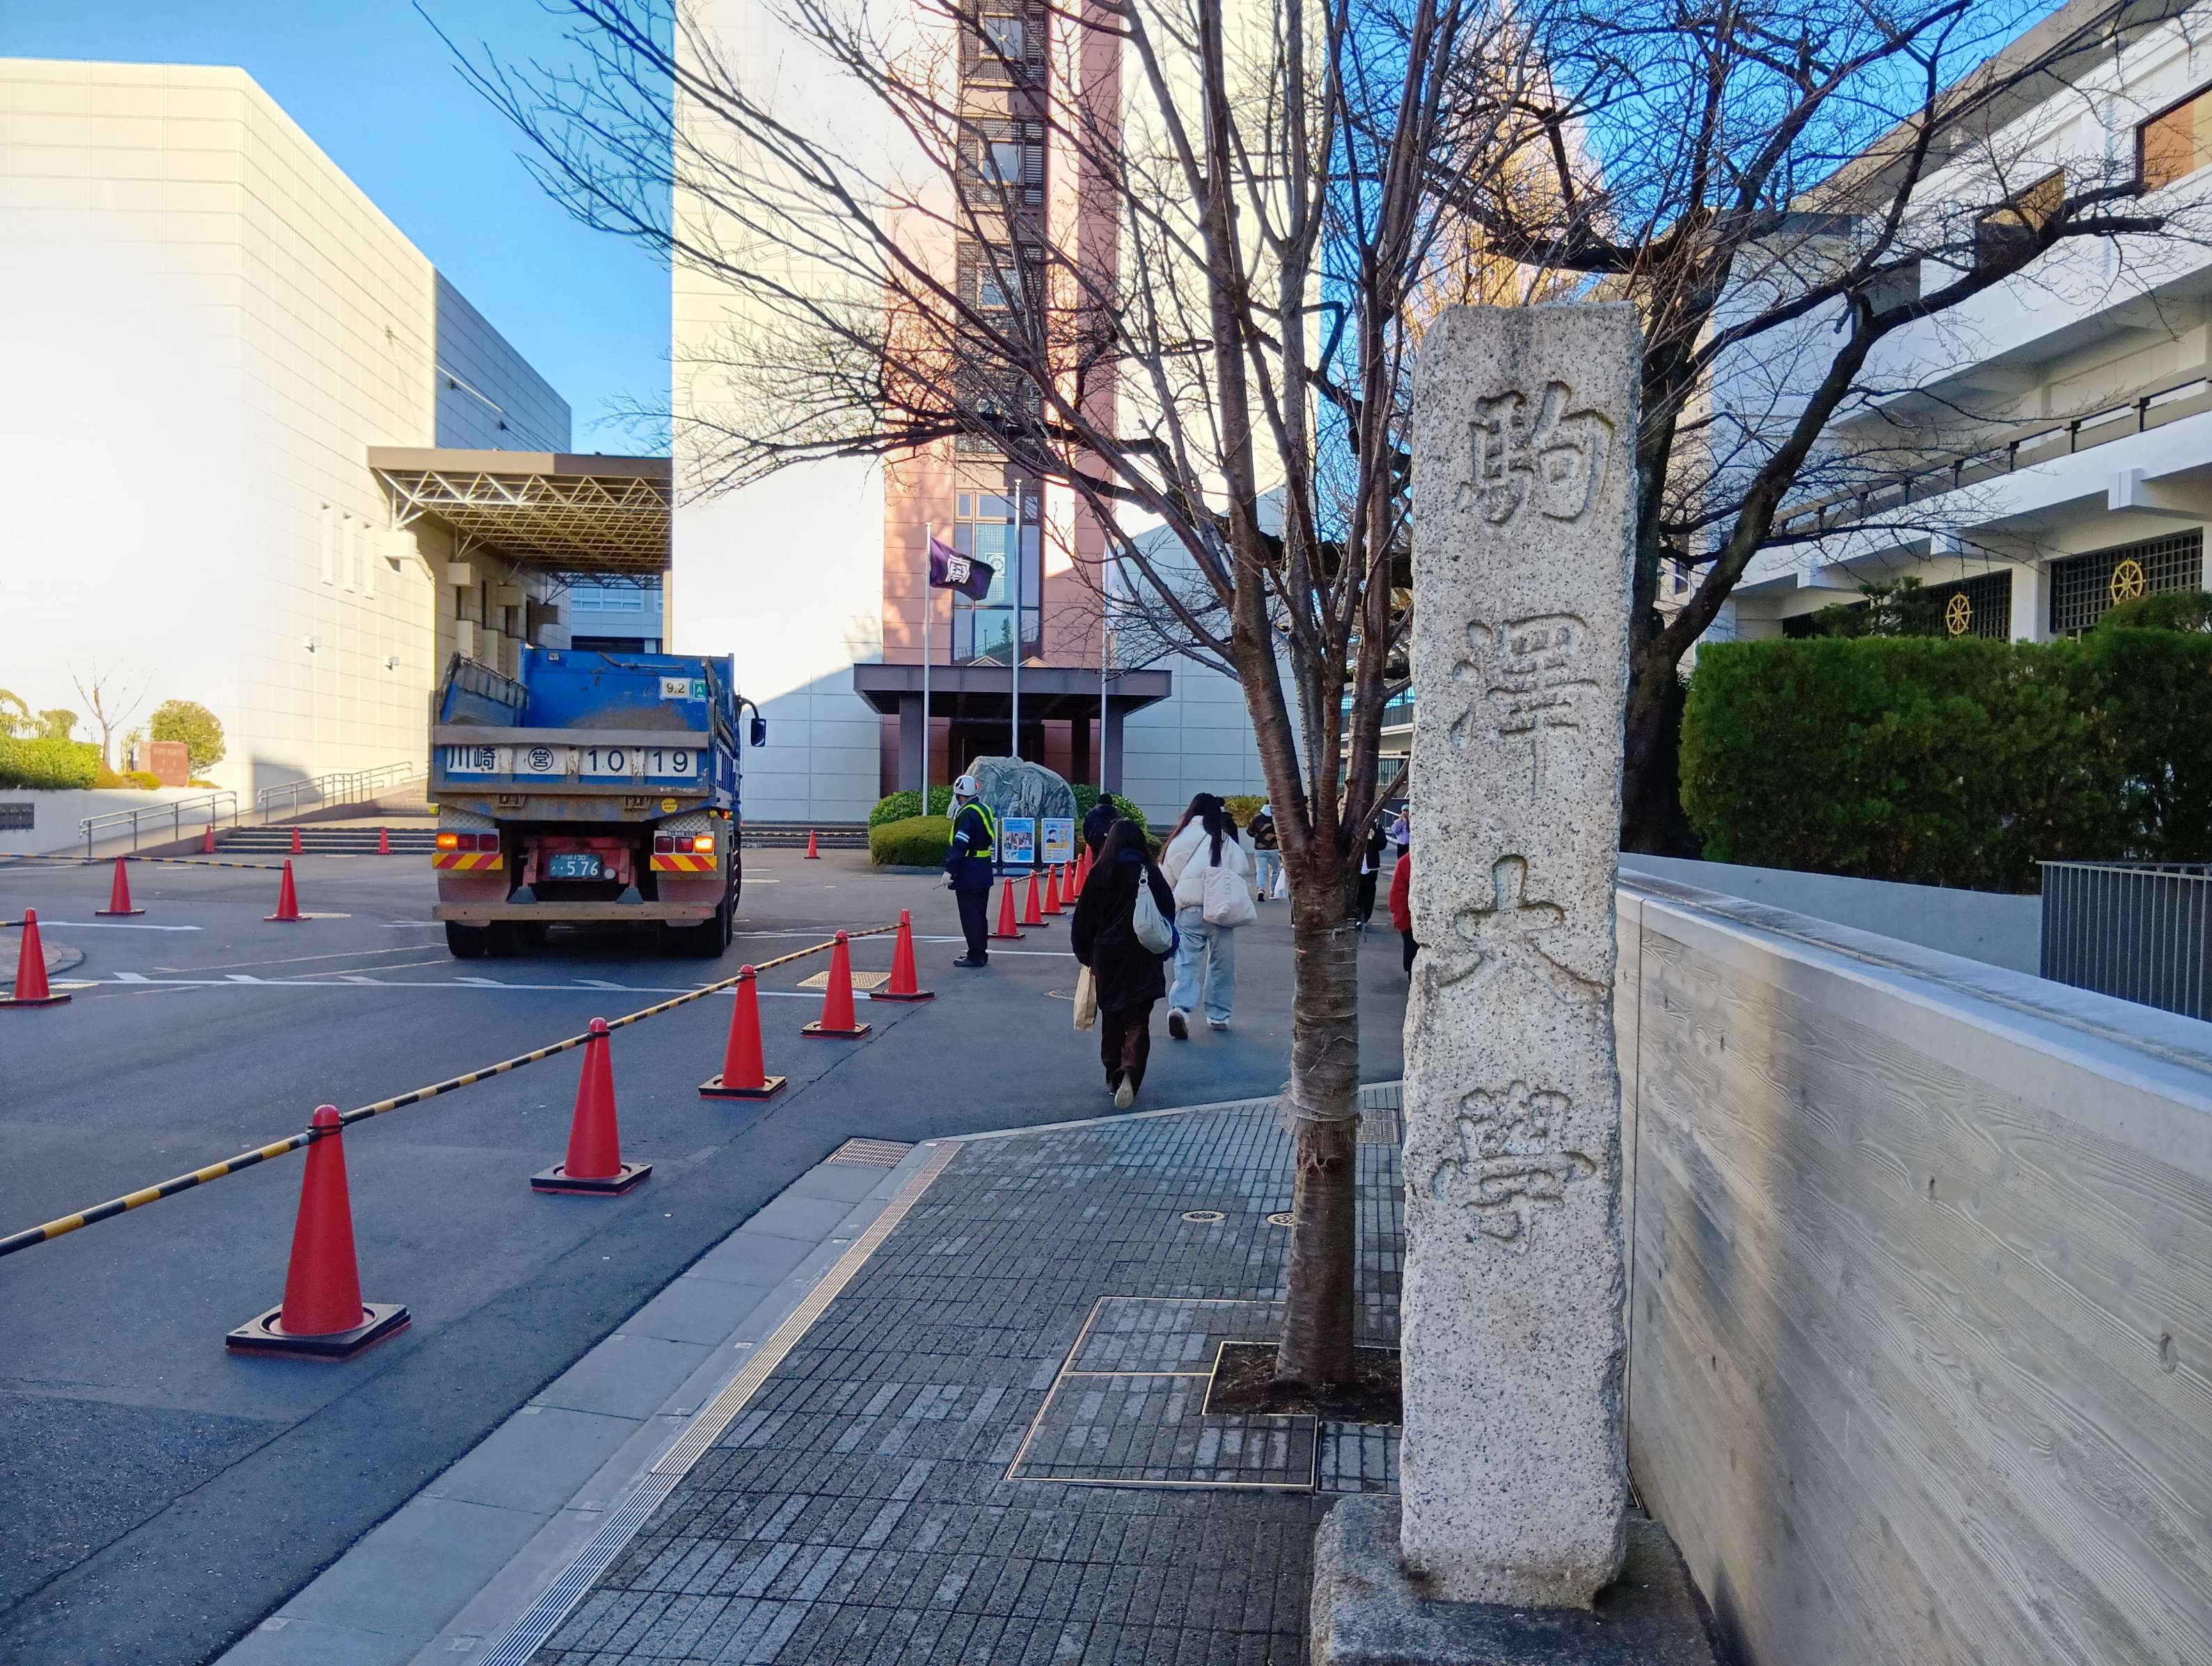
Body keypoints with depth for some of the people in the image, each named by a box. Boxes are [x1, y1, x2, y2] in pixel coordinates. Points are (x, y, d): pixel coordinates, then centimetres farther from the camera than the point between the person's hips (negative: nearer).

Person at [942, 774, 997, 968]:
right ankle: (981, 954, 24)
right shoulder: (984, 810, 12)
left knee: (970, 917, -4)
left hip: (969, 876, -10)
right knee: (980, 914, 16)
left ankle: (976, 957, -2)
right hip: (983, 874, 10)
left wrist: (949, 870, -22)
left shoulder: (967, 815, -17)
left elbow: (959, 846, -23)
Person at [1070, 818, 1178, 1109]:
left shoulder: (1099, 875, -4)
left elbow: (1083, 921, 0)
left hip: (1106, 958, 1)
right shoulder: (1150, 874, -7)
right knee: (1137, 1022, 2)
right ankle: (1130, 1072, -19)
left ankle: (1113, 1077, 20)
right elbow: (1168, 913, -3)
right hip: (1142, 962, -1)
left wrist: (1087, 957, 12)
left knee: (1111, 1020, 16)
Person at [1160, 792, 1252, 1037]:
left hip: (1188, 909, 0)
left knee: (1187, 962, 0)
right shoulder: (1226, 841, 1)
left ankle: (1180, 1007, -20)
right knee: (1221, 964, 13)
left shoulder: (1181, 839, 4)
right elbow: (1241, 875, -1)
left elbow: (1166, 876, 6)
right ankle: (1218, 1015, 20)